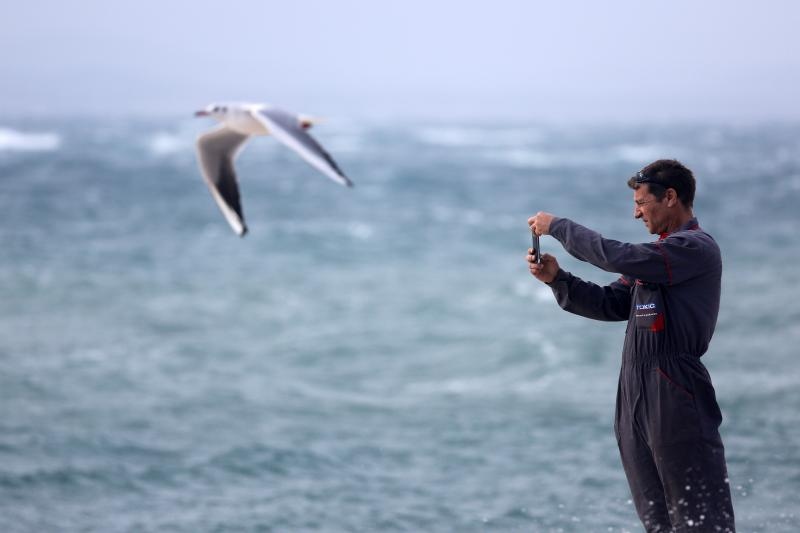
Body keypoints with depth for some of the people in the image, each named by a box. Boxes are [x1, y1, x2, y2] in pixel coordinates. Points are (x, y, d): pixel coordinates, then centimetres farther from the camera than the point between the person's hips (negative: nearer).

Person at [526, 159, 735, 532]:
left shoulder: (696, 248, -11)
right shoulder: (659, 254, 20)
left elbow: (617, 257, -20)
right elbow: (612, 305, 17)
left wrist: (557, 226, -9)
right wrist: (556, 279, 3)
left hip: (675, 393, -9)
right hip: (636, 395, 10)